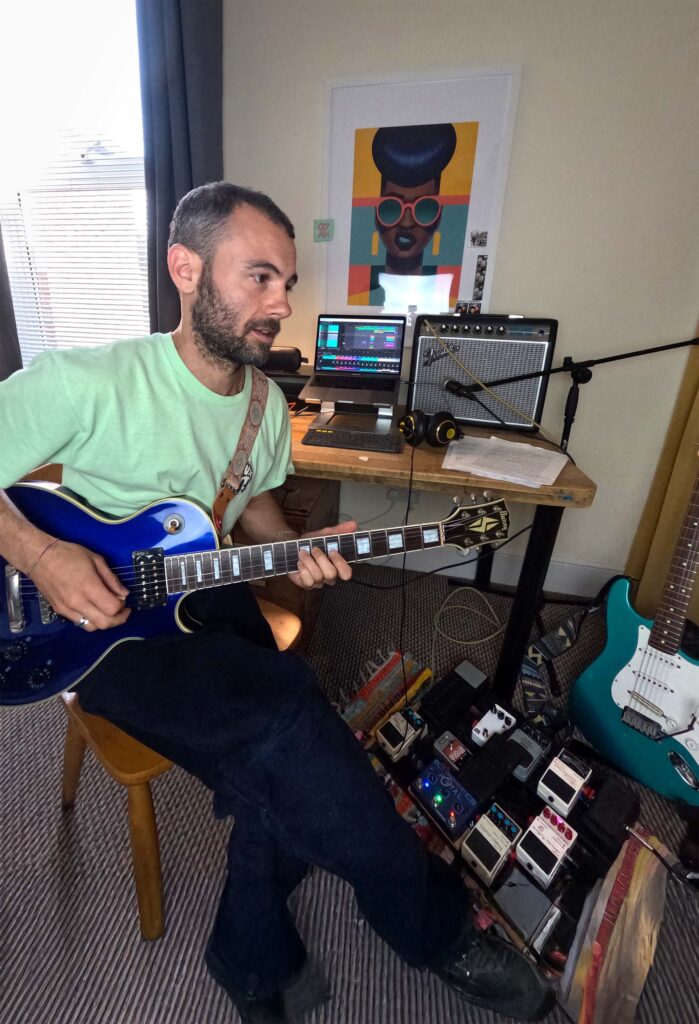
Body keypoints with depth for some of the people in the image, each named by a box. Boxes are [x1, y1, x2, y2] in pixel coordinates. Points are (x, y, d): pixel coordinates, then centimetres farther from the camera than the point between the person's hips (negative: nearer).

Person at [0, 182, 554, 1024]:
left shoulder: (266, 403, 3)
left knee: (284, 771, -16)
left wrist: (292, 552, -4)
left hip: (207, 601, 6)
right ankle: (437, 929, 2)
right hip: (101, 620, -5)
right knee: (288, 710, -27)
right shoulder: (85, 383, -15)